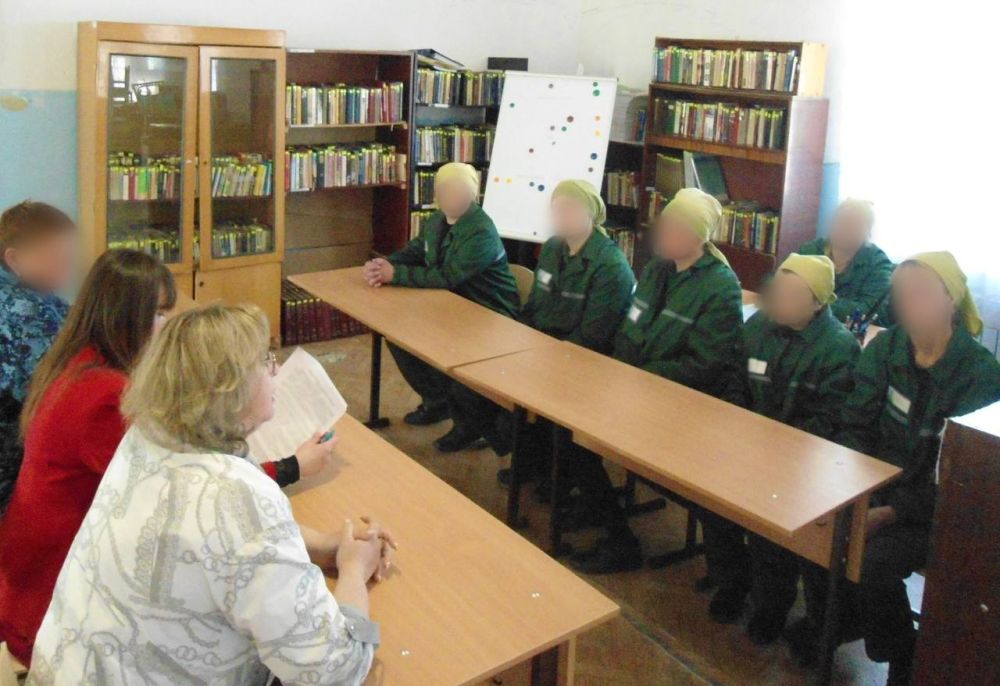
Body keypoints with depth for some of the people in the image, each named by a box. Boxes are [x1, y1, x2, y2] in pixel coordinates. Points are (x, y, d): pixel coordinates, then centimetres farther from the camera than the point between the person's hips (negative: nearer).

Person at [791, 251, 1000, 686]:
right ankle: (829, 623, 9)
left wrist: (889, 513, -22)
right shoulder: (885, 348, -2)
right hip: (880, 484, 5)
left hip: (938, 508, -4)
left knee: (872, 563, -28)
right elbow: (855, 426, -2)